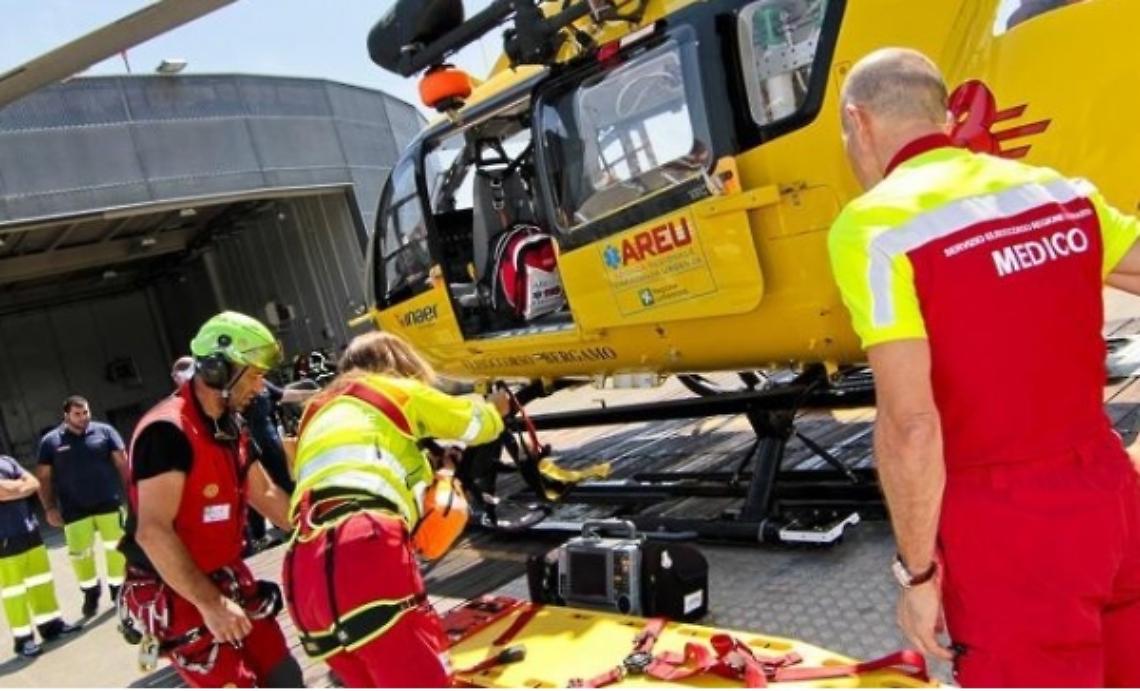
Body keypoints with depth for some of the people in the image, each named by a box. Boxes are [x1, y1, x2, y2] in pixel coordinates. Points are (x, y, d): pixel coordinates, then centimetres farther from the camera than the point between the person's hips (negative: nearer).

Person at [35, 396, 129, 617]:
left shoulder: (104, 431, 0)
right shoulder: (50, 441, 2)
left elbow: (122, 462, 1)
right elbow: (44, 477, 5)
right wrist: (49, 508, 0)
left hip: (109, 504, 0)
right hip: (75, 511, 1)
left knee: (116, 548, 6)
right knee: (79, 554, 7)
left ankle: (118, 589, 24)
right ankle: (91, 592, 28)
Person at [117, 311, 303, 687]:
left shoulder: (231, 427, 7)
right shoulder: (168, 430, -23)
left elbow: (264, 495, 14)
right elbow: (153, 532, -28)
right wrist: (210, 603, -29)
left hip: (228, 580, 9)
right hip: (178, 597, -9)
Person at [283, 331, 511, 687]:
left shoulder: (317, 414, 35)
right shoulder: (394, 389, 18)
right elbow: (477, 424, 28)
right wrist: (495, 408, 50)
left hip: (307, 580, 7)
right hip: (365, 557, -7)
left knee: (380, 684, 18)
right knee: (426, 682, -7)